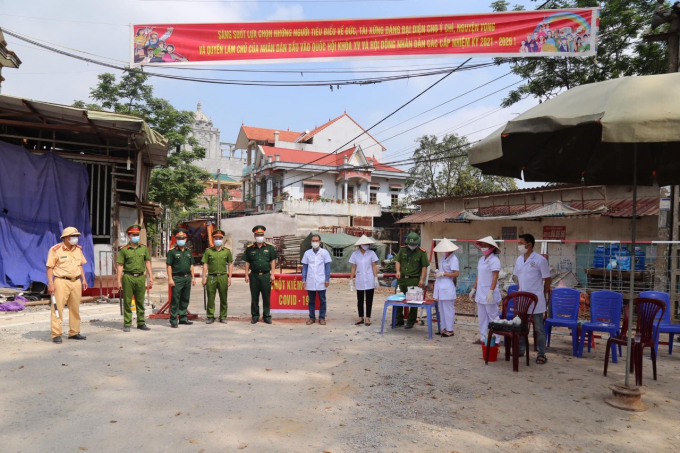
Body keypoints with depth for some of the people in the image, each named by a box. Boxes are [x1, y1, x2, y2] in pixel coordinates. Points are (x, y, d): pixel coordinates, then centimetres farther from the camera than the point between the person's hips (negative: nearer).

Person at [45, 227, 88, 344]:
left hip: (76, 282, 6)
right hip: (61, 281, -6)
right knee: (58, 308, -4)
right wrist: (50, 283, -14)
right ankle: (56, 334, 3)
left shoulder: (78, 249, 11)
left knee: (75, 309, 10)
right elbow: (50, 267, -8)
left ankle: (74, 332, 20)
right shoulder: (56, 250, -7)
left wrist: (83, 279, 13)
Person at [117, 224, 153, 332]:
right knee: (127, 302, 2)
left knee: (140, 302, 8)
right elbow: (120, 266, -1)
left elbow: (147, 262, 12)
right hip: (128, 277, -3)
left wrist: (150, 277, 7)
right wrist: (119, 281, -5)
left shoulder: (144, 248, 10)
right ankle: (127, 324, 11)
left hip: (141, 277, 3)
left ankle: (141, 323, 16)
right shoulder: (124, 249, 0)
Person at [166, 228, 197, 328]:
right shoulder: (172, 252, -2)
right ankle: (173, 321, 0)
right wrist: (170, 278, -12)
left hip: (187, 278, 6)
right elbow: (169, 266, -5)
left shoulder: (189, 252, 15)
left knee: (185, 299, 11)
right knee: (175, 300, -4)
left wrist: (193, 277, 13)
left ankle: (183, 318, 21)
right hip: (177, 278, -6)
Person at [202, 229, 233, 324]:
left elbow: (230, 264, 10)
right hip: (211, 277, -1)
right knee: (210, 298, 3)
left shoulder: (227, 251, 7)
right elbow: (205, 265, 5)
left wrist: (229, 277, 4)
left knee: (223, 298, 6)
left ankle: (223, 317, 15)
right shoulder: (208, 251, 5)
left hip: (223, 277, 1)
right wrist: (204, 277, 0)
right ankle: (210, 317, 13)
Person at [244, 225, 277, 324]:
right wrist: (246, 275, 2)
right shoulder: (250, 248, 6)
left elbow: (273, 261, 4)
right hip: (254, 275, 1)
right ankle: (255, 316, 17)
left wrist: (272, 274, -2)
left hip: (266, 275, -1)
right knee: (254, 297, 7)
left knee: (266, 296, 4)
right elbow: (247, 262, 8)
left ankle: (266, 316, 14)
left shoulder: (270, 247, 4)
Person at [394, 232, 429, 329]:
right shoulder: (402, 249, 5)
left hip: (414, 280, -4)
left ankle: (411, 321, 14)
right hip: (402, 278, 4)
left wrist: (422, 279, -11)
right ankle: (399, 320, 24)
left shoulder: (422, 252, -6)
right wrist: (398, 271, -5)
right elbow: (398, 261, 11)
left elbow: (424, 267, -5)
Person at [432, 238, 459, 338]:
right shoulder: (444, 257, 12)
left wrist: (443, 274, -17)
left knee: (448, 309, -1)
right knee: (442, 309, 14)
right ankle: (444, 328, 23)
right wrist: (437, 273, 5)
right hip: (440, 286, 9)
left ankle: (450, 330, 9)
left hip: (447, 287, -9)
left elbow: (456, 274, -16)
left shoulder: (453, 259, -13)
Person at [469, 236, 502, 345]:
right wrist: (474, 289, 18)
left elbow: (495, 277, -18)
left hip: (489, 294, -8)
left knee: (492, 317, -1)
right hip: (480, 293, 8)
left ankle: (495, 340, 6)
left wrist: (491, 292, -24)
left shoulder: (494, 260, -12)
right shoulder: (481, 259, 12)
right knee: (482, 316, 13)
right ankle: (482, 337, 22)